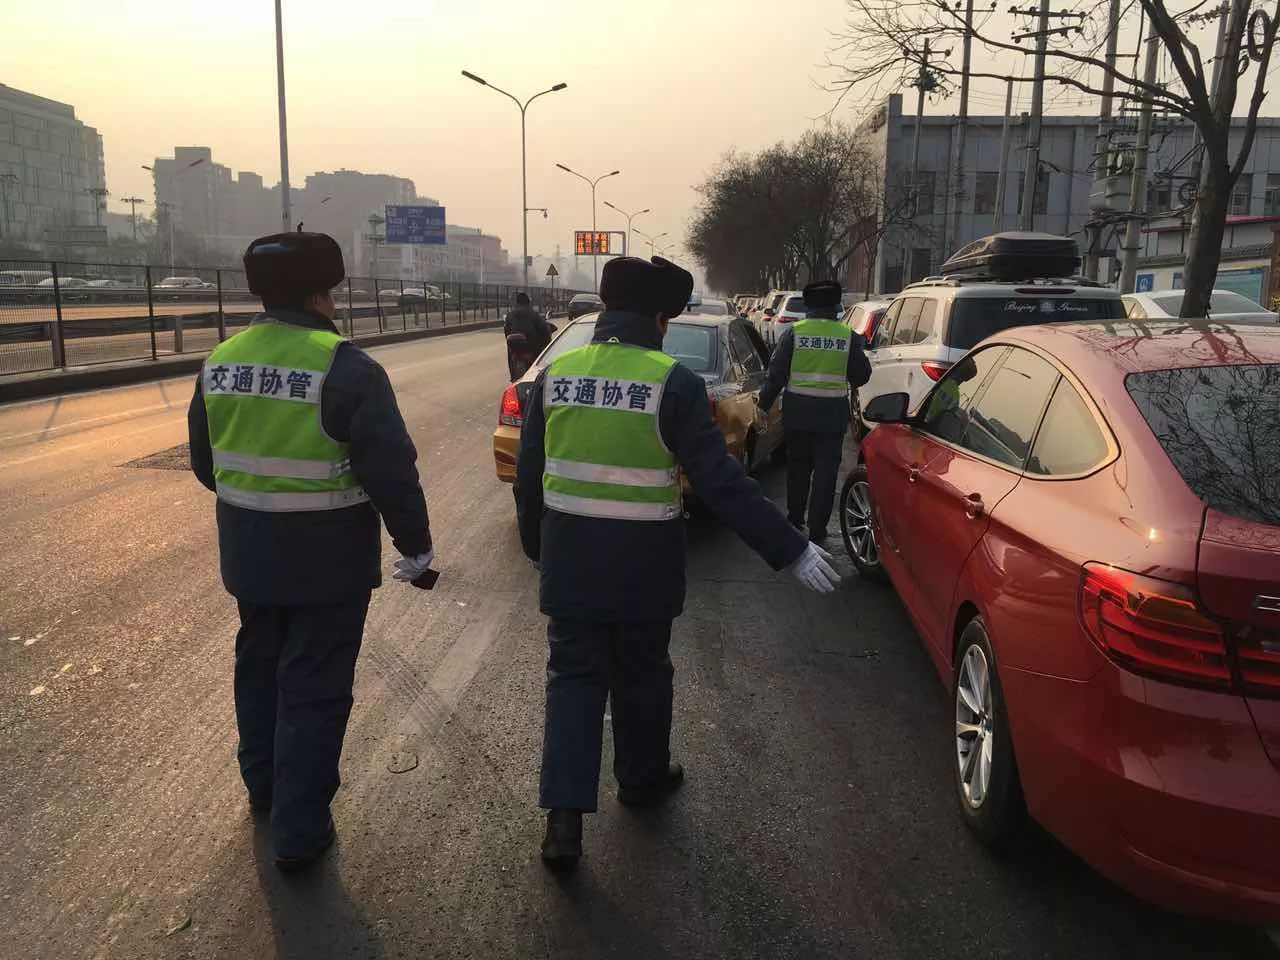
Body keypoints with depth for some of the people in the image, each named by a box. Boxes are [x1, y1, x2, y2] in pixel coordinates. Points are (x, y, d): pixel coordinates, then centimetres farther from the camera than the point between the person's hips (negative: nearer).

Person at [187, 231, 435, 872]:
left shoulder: (220, 363, 2)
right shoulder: (345, 369, -20)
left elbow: (205, 462, 13)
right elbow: (391, 470, -21)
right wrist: (415, 543, -8)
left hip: (249, 553, 7)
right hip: (325, 559, -6)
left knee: (259, 664, 25)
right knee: (313, 687, 5)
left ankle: (263, 785, 43)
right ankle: (299, 831, 14)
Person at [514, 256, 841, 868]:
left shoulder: (555, 374, -1)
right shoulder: (672, 384, -14)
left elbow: (528, 476, 6)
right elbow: (720, 481, -18)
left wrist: (536, 545, 21)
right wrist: (790, 550, -13)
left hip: (569, 558, 3)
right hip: (642, 563, -2)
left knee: (573, 677, 11)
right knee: (641, 675, 17)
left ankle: (564, 814, 5)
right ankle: (643, 779, 38)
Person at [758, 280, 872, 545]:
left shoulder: (794, 332, -5)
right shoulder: (848, 336, -3)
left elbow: (776, 373, -6)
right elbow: (861, 375, 5)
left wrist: (764, 403, 5)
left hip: (798, 413, 1)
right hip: (832, 415, -1)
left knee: (797, 467, 19)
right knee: (825, 474, 6)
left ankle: (795, 519, 30)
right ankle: (817, 531, 7)